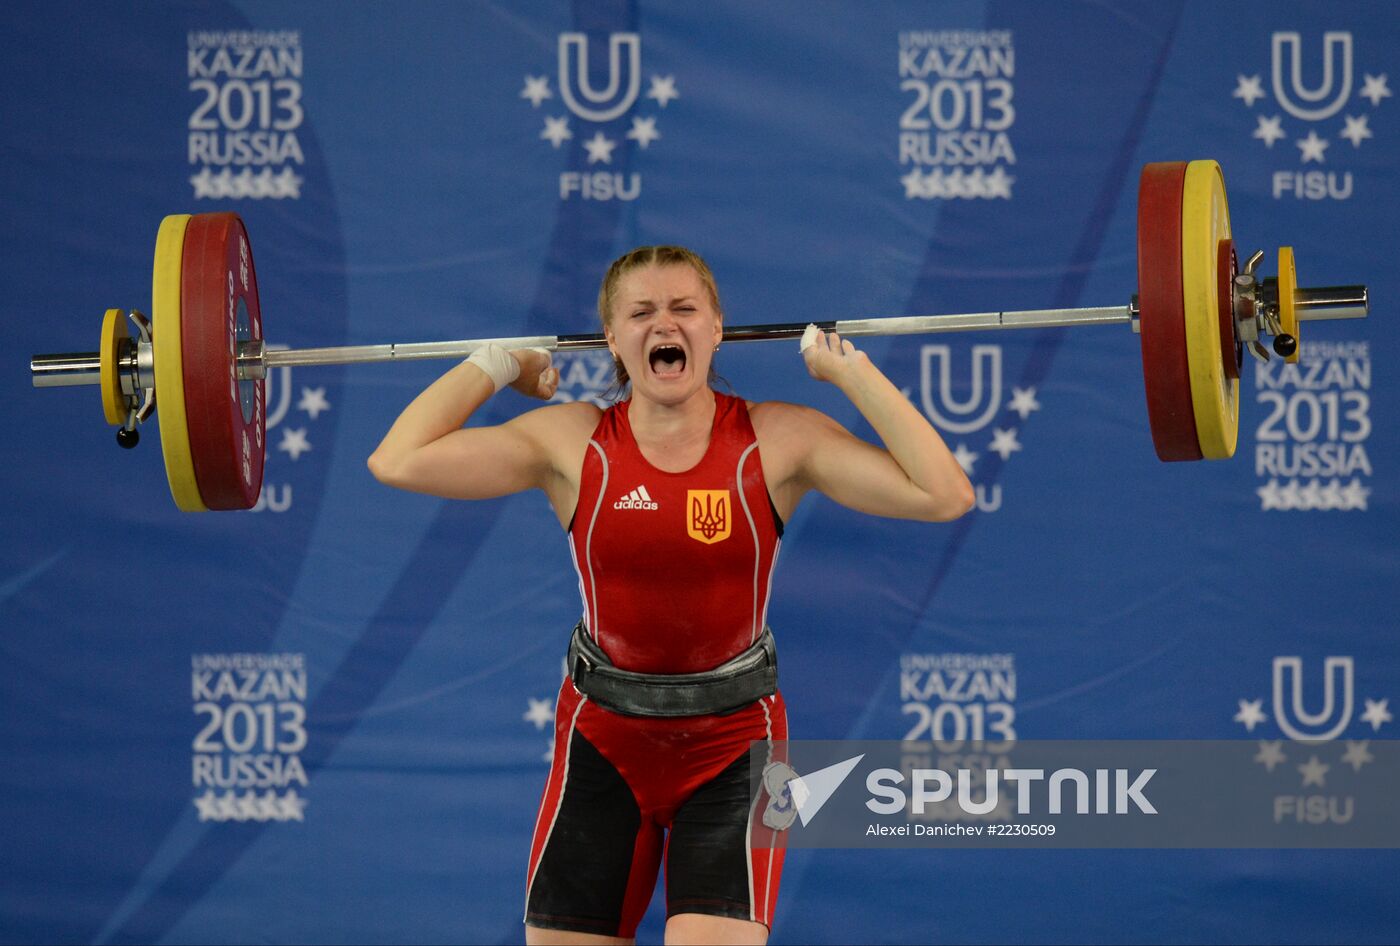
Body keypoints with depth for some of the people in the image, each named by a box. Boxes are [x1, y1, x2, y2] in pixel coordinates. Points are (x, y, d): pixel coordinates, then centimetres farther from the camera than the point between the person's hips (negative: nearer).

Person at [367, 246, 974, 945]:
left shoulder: (779, 440, -6)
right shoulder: (570, 442, -4)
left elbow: (945, 495, -15)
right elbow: (396, 462, -12)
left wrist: (850, 370, -10)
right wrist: (493, 366, -2)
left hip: (732, 749, -2)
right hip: (601, 744, 2)